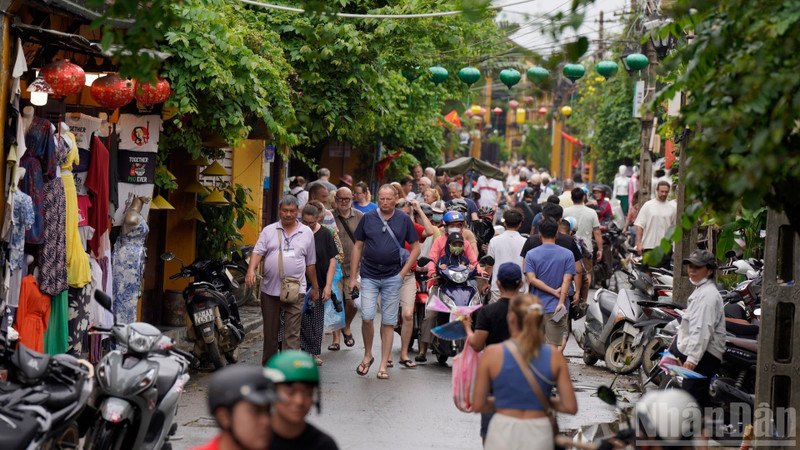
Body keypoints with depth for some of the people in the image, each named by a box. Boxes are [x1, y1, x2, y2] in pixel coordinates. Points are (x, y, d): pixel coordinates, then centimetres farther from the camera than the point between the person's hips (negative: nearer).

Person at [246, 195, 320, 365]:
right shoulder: (269, 231, 7)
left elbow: (310, 263, 15)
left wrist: (315, 287, 19)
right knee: (270, 331, 11)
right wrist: (251, 270, -22)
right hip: (270, 289, 1)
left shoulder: (307, 233, 9)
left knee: (292, 334, -7)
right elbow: (258, 252, -4)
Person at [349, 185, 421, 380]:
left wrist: (403, 272, -2)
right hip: (369, 276, 0)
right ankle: (367, 355, 15)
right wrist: (352, 277, 4)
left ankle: (383, 365, 9)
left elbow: (416, 248, 8)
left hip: (393, 277, 0)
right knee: (367, 318, -8)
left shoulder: (404, 220, 4)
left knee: (388, 322, 3)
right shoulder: (368, 218, 4)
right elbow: (358, 247, 8)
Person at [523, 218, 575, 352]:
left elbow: (531, 279, -9)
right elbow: (566, 280, -10)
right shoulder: (567, 255, 0)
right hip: (556, 307, -2)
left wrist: (554, 291, -10)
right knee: (554, 346, -4)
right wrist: (561, 302, -16)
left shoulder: (531, 254, 1)